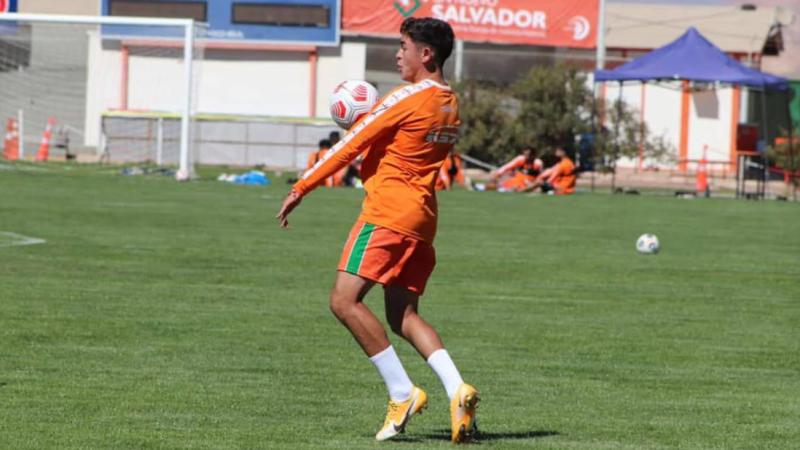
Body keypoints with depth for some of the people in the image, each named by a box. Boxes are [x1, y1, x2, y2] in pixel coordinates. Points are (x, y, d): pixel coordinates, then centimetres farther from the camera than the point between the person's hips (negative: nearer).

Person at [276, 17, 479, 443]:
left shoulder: (407, 99, -11)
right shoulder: (449, 104, 15)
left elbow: (350, 146, -8)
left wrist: (300, 189, -3)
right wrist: (370, 118, 16)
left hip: (388, 212, -9)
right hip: (422, 219, 9)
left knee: (344, 300, -11)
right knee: (403, 316, 10)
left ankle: (402, 393, -16)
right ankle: (456, 389, -8)